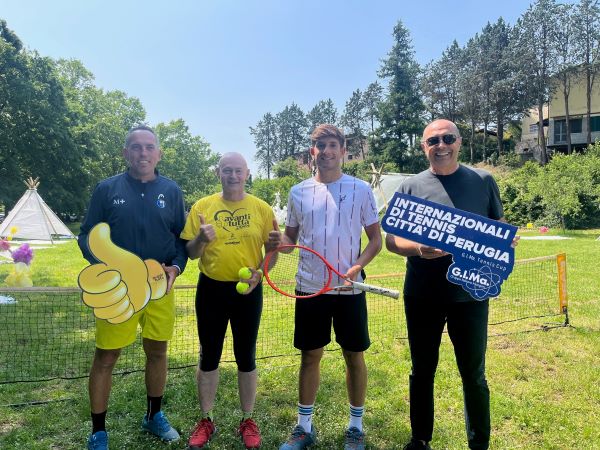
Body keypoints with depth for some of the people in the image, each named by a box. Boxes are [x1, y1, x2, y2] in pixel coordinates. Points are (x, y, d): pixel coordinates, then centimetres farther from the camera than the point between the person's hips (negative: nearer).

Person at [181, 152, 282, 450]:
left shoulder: (262, 209, -1)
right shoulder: (202, 206, -1)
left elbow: (271, 250, 4)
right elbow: (190, 253, 0)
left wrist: (260, 272, -16)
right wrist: (201, 239, -21)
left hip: (249, 291, 0)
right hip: (211, 289, 1)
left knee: (246, 358, 11)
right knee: (209, 357, 12)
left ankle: (247, 421, 30)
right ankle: (206, 421, 31)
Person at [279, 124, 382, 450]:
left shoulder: (360, 189, -1)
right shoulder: (299, 192, 5)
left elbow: (375, 238, 1)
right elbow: (290, 235, 13)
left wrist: (358, 265, -17)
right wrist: (281, 243, -10)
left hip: (349, 288, -1)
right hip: (310, 288, 2)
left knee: (354, 356, 9)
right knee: (310, 355, 11)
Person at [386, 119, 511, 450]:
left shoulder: (483, 181, 2)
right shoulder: (410, 186, 1)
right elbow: (391, 240, 1)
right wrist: (418, 249, -20)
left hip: (470, 294, 0)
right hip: (421, 297, 1)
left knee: (474, 375, 13)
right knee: (422, 373, 15)